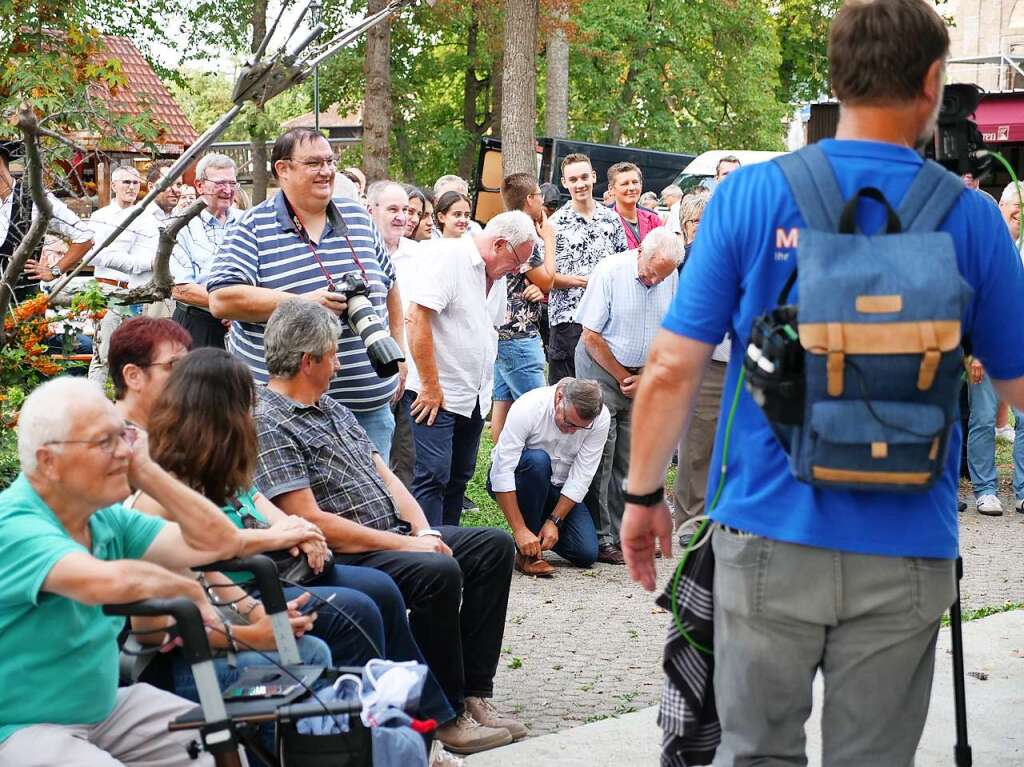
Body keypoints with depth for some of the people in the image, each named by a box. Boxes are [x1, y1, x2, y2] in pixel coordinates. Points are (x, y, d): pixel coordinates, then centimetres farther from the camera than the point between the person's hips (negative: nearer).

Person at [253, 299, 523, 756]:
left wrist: (422, 531, -1)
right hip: (344, 559, -10)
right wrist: (405, 545, -17)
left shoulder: (331, 408, 18)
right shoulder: (268, 425, -13)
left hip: (397, 535, 10)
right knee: (438, 573, -31)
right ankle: (448, 714, -18)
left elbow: (383, 474, 18)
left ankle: (473, 694, -3)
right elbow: (311, 521, -20)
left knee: (493, 546, 0)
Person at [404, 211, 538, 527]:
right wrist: (430, 386, -19)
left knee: (459, 477, 11)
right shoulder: (447, 257, -14)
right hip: (436, 394, -9)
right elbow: (417, 318, -21)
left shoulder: (496, 275, 13)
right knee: (434, 475, -12)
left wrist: (484, 388, 18)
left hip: (473, 397, 9)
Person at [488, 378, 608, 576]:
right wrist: (520, 530, -34)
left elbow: (581, 477, -16)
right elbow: (502, 472, -31)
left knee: (586, 554, -17)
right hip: (512, 484, -3)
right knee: (537, 459, -37)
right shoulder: (528, 408, -29)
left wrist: (554, 522, -23)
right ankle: (525, 553, -24)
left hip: (558, 489, 3)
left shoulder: (600, 418, -18)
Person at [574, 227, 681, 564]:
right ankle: (599, 537, -3)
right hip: (601, 369, -5)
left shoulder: (671, 278, 0)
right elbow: (591, 336, -12)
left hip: (643, 375, 5)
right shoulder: (610, 271, -14)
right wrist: (623, 379, -6)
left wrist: (645, 378, 0)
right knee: (599, 455, -7)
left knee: (630, 458, 5)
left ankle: (623, 533, 11)